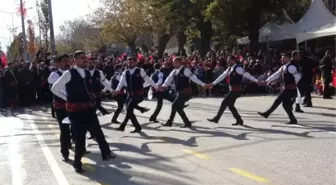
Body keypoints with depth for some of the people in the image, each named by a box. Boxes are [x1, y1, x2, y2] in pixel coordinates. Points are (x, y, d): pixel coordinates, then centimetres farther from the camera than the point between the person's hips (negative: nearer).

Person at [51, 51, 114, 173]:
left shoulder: (87, 73, 7)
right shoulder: (69, 74, -13)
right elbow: (54, 89, -8)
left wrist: (91, 99, 14)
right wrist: (68, 99, -3)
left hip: (89, 107, 6)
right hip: (76, 110, -5)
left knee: (98, 132, 11)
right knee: (80, 136, 4)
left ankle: (106, 154, 28)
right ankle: (77, 163, 22)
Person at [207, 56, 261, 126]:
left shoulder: (238, 68, -14)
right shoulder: (229, 69, 12)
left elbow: (247, 75, -17)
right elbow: (222, 76, 17)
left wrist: (257, 81, -20)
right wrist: (213, 84, 17)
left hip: (236, 90, -9)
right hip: (233, 90, 9)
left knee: (224, 103, -7)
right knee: (230, 105, 11)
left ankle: (216, 118, 1)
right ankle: (239, 120, 19)